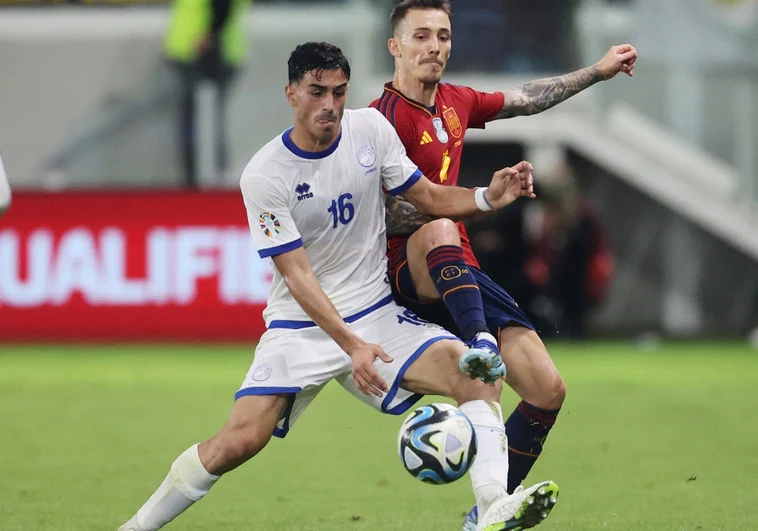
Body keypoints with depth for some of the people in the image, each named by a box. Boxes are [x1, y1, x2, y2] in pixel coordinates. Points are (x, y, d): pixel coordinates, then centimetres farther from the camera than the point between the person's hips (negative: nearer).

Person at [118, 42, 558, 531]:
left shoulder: (371, 129, -2)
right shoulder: (264, 177, -15)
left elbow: (429, 199, 8)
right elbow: (297, 275, -19)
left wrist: (488, 197, -13)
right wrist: (352, 346, -29)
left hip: (376, 312, 4)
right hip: (302, 326, -4)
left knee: (477, 375, -20)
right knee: (240, 441, -18)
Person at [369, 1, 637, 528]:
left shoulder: (455, 102, 12)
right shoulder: (385, 117, -11)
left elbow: (526, 99, 30)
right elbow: (376, 216, -19)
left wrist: (598, 71, 35)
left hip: (461, 275, 7)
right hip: (407, 273, -7)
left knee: (548, 390, -3)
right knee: (440, 228, -41)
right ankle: (481, 344, -54)